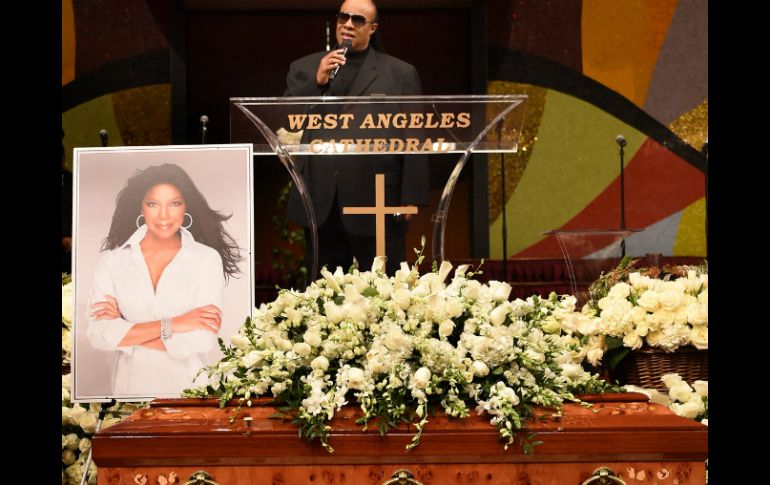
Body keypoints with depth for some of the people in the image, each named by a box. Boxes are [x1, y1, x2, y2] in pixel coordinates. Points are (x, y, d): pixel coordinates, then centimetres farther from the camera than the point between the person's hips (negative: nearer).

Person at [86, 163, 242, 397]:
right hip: (132, 384, 1)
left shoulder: (207, 259, -10)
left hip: (189, 384, -1)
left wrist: (124, 333, -14)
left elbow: (204, 340, -18)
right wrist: (171, 325, -21)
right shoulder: (112, 261, -5)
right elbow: (98, 335, -14)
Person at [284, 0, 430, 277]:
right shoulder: (304, 69, 13)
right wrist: (317, 82, -11)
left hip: (377, 204, -2)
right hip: (320, 205, 2)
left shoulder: (401, 73, 6)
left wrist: (412, 199, -6)